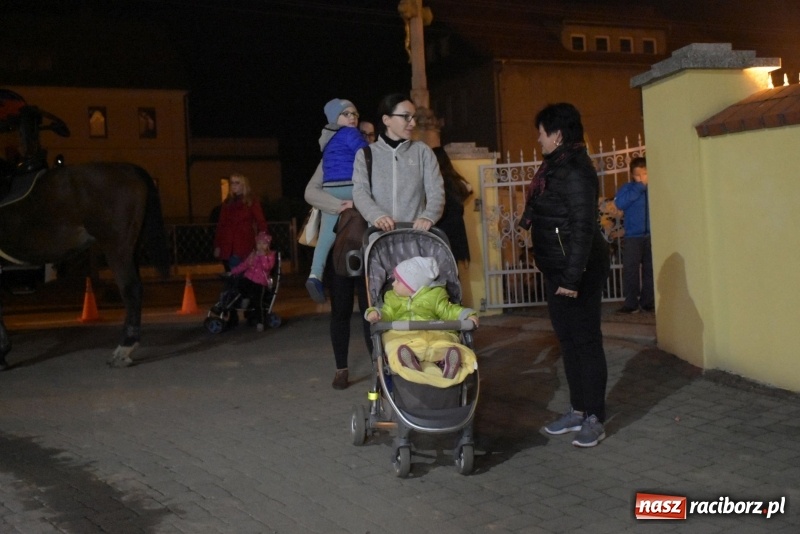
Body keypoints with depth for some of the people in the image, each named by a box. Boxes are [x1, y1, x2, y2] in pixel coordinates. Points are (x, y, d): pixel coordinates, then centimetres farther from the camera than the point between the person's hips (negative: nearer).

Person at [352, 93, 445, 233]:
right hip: (380, 233, -1)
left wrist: (428, 216, -21)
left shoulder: (423, 151, 12)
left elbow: (436, 190, 1)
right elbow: (360, 192, -3)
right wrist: (377, 215, -25)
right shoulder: (365, 154, 10)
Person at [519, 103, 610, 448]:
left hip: (578, 270, -10)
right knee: (567, 341, 14)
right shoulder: (555, 167, 14)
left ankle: (595, 419, 6)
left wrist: (572, 277, -24)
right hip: (557, 269, 10)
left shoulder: (575, 171, -16)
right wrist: (558, 274, 18)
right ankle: (578, 410, 24)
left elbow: (583, 227, -22)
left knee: (586, 341, -3)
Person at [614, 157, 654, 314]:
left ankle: (648, 302, 14)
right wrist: (639, 187, -11)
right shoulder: (627, 188, 4)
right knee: (630, 270, -6)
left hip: (651, 236, 1)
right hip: (632, 237, -1)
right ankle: (631, 303, -1)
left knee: (650, 270, 5)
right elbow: (620, 203, -14)